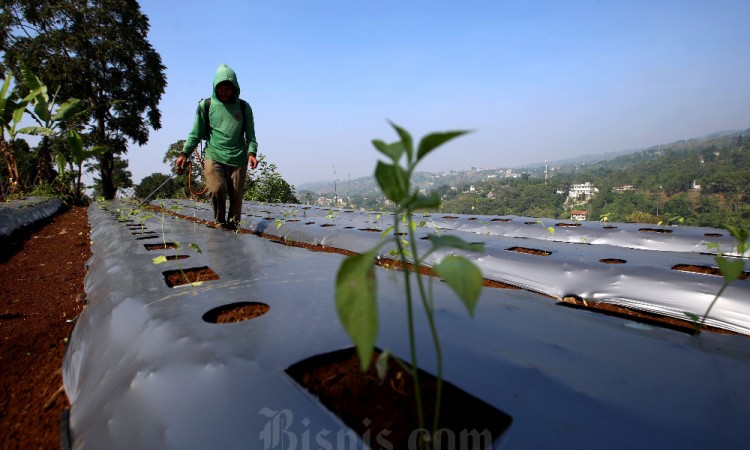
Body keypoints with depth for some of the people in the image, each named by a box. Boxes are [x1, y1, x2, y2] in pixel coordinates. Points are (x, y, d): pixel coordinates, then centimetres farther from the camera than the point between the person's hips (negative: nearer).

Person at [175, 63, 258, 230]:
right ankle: (220, 222, 2)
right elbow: (196, 133, 9)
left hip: (238, 159, 1)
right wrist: (185, 153, -2)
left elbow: (250, 134, 11)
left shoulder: (243, 107, 11)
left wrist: (252, 152, -6)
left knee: (236, 197, -1)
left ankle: (232, 226, 14)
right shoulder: (206, 105, 9)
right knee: (217, 189, -21)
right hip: (213, 156, -1)